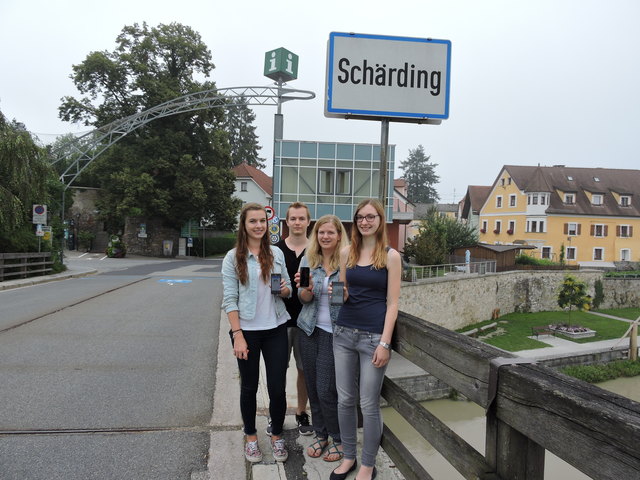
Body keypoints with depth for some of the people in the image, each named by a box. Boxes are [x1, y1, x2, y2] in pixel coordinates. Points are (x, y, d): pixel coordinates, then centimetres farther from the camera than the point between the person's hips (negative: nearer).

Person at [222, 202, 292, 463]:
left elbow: (287, 288, 11)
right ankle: (251, 437, 34)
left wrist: (285, 290, -12)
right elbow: (229, 299, -8)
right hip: (247, 331, -2)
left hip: (276, 330, 2)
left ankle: (277, 436, 28)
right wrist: (237, 335, -14)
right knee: (249, 387, 14)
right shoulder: (233, 257, -6)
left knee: (278, 388, 5)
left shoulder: (277, 253, 3)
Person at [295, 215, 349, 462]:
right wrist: (307, 289, -21)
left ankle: (339, 439, 22)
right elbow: (304, 299, 2)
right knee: (313, 386, 12)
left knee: (326, 390, -1)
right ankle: (320, 434, 33)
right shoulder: (308, 261, 2)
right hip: (310, 330, 4)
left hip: (333, 332, -4)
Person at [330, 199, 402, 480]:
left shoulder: (390, 256, -4)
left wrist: (385, 343, -11)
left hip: (373, 337, -4)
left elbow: (392, 303, -6)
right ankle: (348, 456, 30)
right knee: (344, 400, 11)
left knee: (369, 405, 4)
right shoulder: (347, 252, 7)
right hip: (344, 333, 4)